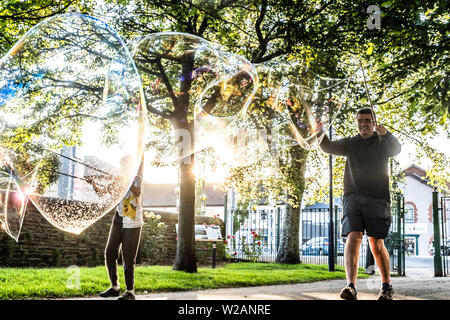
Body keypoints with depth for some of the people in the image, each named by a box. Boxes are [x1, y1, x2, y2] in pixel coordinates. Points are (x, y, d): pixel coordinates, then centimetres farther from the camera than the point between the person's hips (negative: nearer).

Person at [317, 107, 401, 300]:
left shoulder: (383, 142, 11)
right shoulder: (351, 143, 16)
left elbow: (396, 150, -10)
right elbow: (330, 147, 4)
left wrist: (386, 134, -30)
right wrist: (321, 134, -16)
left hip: (377, 198, -1)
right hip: (353, 196, 1)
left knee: (377, 245, 0)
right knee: (353, 238, -15)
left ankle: (387, 286, 18)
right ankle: (351, 286, -24)